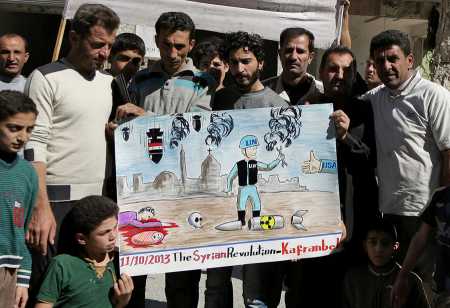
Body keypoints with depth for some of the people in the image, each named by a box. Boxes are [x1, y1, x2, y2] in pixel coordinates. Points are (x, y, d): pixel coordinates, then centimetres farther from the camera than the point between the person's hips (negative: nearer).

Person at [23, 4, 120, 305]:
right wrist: (41, 207, -18)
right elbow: (34, 146, -11)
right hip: (58, 200, -6)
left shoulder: (109, 81, 13)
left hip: (97, 199, 6)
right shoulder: (47, 78, -6)